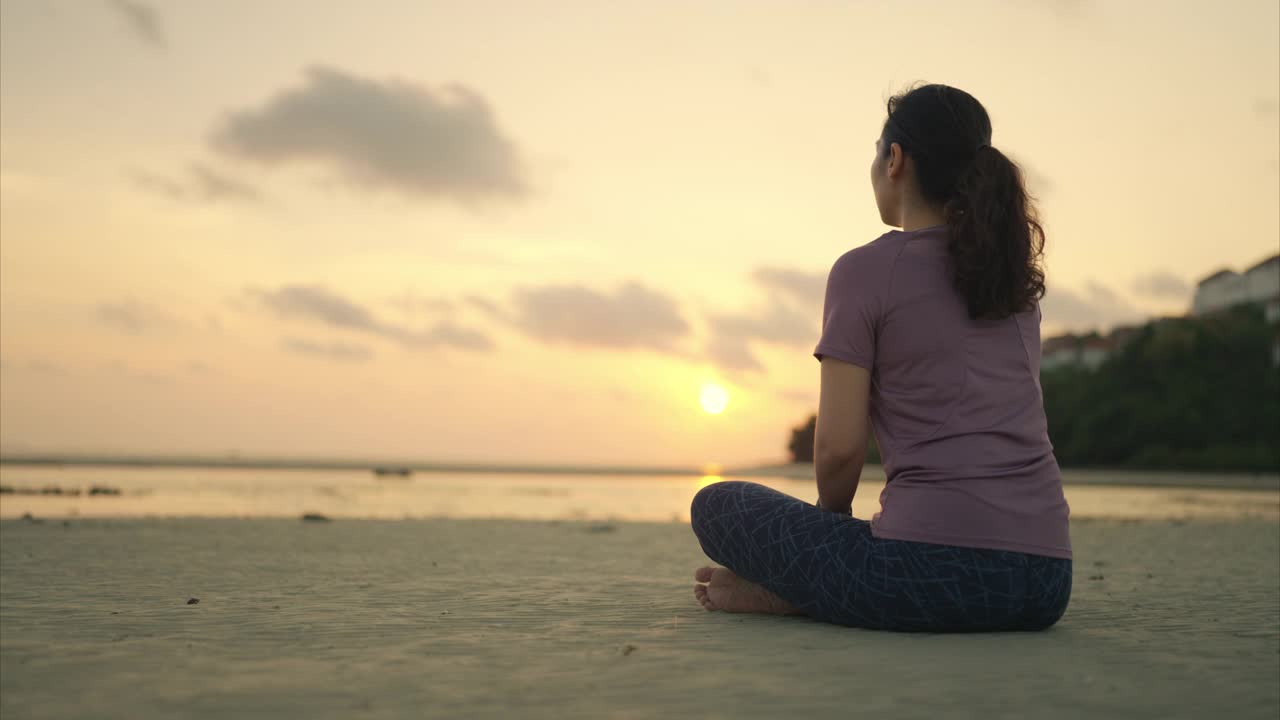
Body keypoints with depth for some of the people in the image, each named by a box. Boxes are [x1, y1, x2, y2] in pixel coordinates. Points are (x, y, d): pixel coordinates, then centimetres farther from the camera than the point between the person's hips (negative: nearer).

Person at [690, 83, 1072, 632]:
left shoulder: (865, 269, -3)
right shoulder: (1016, 271, 16)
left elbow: (839, 447, -6)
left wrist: (831, 522, 13)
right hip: (1045, 578, 6)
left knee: (717, 505, 16)